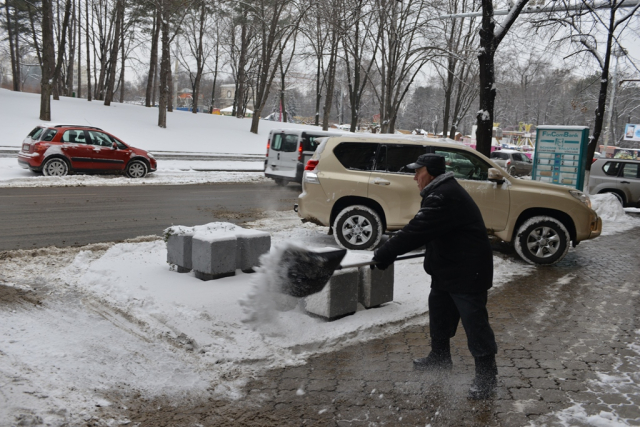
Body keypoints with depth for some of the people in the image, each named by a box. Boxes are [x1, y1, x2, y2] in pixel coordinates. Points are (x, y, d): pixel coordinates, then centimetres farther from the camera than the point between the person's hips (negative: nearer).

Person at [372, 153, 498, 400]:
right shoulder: (442, 192, 11)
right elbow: (423, 231, 19)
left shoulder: (444, 197, -25)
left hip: (467, 273, -11)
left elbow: (416, 231, -28)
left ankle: (487, 375, 10)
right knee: (439, 314, 21)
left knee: (474, 322, -2)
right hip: (446, 270, 11)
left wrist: (383, 255, -22)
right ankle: (440, 358, 38)